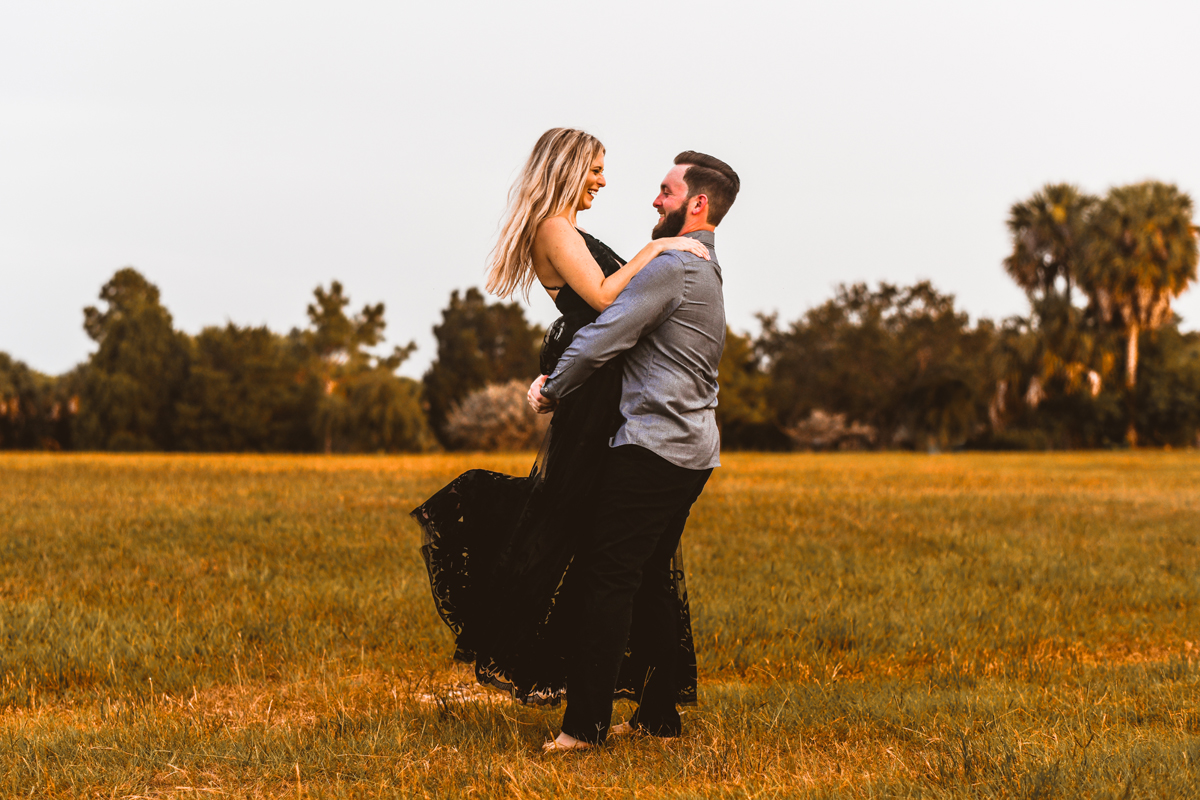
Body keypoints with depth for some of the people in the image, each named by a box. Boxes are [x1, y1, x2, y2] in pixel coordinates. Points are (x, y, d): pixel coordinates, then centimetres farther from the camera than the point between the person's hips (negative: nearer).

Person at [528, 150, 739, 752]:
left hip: (653, 446, -10)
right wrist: (556, 377, 13)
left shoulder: (671, 267, -13)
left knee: (605, 578, -9)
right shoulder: (709, 271, 20)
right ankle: (659, 715, 17)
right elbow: (634, 336, 22)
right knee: (650, 583, 14)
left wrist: (552, 392, 1)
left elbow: (605, 337, -15)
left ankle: (586, 723, -10)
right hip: (693, 451, 10)